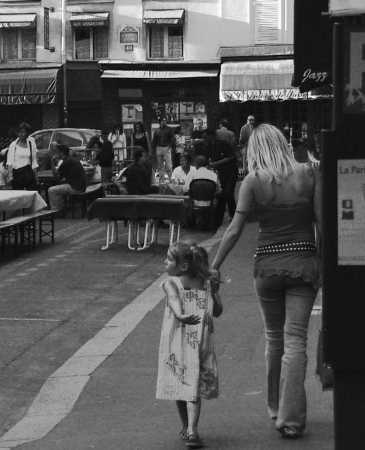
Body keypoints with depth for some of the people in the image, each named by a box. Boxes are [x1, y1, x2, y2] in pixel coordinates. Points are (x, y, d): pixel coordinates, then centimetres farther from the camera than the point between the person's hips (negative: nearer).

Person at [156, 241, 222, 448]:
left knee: (180, 384, 13)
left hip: (176, 343, -1)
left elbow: (175, 301, -22)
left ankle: (186, 428, 24)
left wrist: (181, 316, -38)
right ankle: (192, 430, -18)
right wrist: (215, 290, 18)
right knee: (194, 387, -2)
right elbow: (218, 311, 12)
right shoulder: (207, 284, 7)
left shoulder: (170, 284, -1)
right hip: (201, 344, 1)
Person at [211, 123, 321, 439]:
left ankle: (276, 408, 30)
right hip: (304, 261, 0)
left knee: (274, 338, 17)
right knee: (295, 340, 1)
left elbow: (235, 230, -7)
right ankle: (291, 418, -6)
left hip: (268, 265, 0)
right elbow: (322, 221, -3)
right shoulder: (309, 174, -2)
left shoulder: (253, 182, -6)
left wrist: (214, 266, 1)